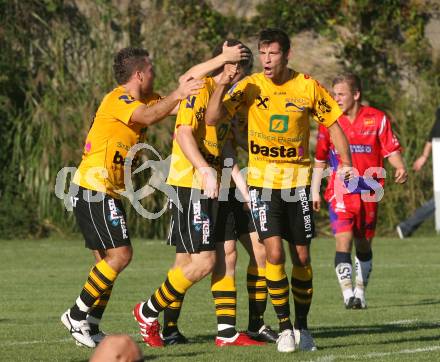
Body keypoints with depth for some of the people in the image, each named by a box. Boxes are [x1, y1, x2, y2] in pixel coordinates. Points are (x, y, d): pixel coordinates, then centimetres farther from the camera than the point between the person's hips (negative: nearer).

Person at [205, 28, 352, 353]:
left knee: (302, 257, 6)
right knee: (274, 253, -14)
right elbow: (212, 118, -12)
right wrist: (221, 88, -29)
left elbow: (332, 124, 4)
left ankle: (302, 327, 23)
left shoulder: (307, 87, -4)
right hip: (262, 181, -1)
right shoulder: (250, 86, -6)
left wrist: (346, 162, -8)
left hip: (298, 180, 1)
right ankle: (284, 328, -3)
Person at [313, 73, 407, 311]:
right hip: (339, 193, -1)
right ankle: (348, 294, -19)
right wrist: (315, 191, 12)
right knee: (343, 241, -15)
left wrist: (400, 167, -19)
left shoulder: (377, 119, -1)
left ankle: (360, 292, 25)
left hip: (369, 193, 1)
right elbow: (320, 159, 12)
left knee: (364, 245, 11)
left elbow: (391, 150, 2)